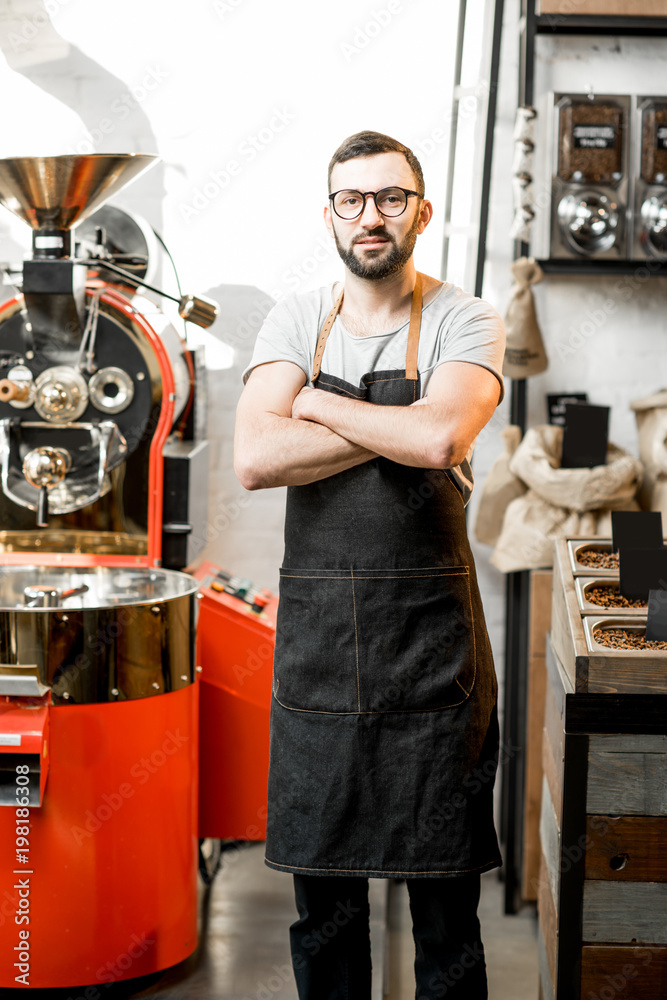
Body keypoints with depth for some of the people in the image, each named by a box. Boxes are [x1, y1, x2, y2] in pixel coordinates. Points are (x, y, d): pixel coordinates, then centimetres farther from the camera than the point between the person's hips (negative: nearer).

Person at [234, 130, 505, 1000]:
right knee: (324, 904, 12)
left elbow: (438, 435, -22)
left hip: (431, 637, -2)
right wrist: (401, 432, -12)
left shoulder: (464, 323, -1)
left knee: (446, 907, 6)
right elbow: (254, 459, -10)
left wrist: (318, 404, -8)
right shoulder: (294, 322, 6)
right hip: (316, 635, 2)